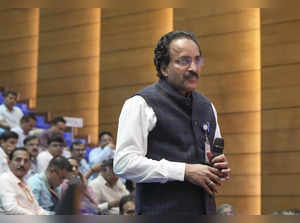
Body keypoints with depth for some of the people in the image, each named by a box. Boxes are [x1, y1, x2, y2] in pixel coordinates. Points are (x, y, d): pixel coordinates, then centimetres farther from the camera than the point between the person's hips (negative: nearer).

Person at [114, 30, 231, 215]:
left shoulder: (207, 107, 18)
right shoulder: (142, 104, -5)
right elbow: (124, 163, -15)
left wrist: (220, 168, 3)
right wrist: (185, 171, -17)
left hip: (205, 211, 7)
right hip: (161, 213, -7)